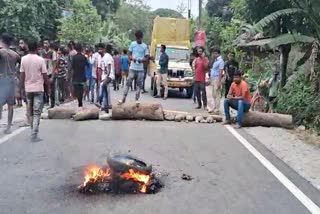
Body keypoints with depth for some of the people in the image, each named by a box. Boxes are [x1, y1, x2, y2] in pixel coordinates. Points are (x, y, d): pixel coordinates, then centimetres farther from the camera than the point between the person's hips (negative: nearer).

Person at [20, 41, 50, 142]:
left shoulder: (23, 59, 0)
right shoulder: (40, 60, -10)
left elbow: (22, 75, 2)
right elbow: (45, 76, -7)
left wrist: (22, 86, 11)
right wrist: (48, 87, 3)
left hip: (28, 88, 4)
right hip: (38, 88, -4)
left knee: (31, 111, 16)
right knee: (37, 112, -2)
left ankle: (33, 132, 24)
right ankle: (34, 135, -7)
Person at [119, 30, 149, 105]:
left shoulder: (145, 46, 2)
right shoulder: (132, 44, 4)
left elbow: (147, 57, 4)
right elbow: (129, 54, 8)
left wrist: (142, 60, -17)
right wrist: (132, 58, -14)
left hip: (140, 69, 0)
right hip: (132, 68, 0)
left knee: (139, 84, 3)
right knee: (128, 83, -1)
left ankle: (137, 99, 9)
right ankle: (124, 98, 4)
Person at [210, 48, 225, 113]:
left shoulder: (220, 61, -13)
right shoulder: (215, 60, 16)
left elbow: (221, 72, -18)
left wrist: (219, 81, -22)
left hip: (217, 79, -10)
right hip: (213, 79, 10)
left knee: (217, 95, -7)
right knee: (214, 95, 14)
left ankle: (217, 109, -5)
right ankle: (214, 108, 22)